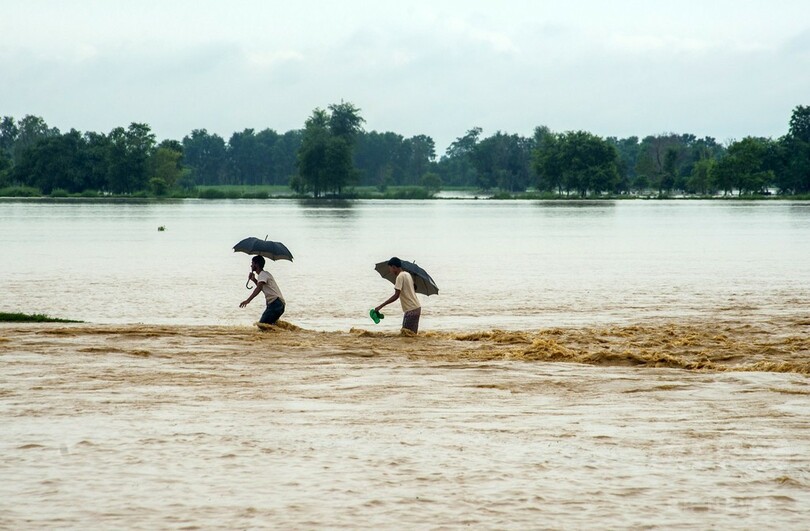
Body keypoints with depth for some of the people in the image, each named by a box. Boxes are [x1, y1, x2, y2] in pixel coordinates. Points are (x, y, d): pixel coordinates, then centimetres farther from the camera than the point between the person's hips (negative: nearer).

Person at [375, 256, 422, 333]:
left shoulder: (400, 276, -14)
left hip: (411, 310, -9)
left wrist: (381, 306, -20)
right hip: (416, 308, 9)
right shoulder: (407, 274, 14)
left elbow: (396, 296, -20)